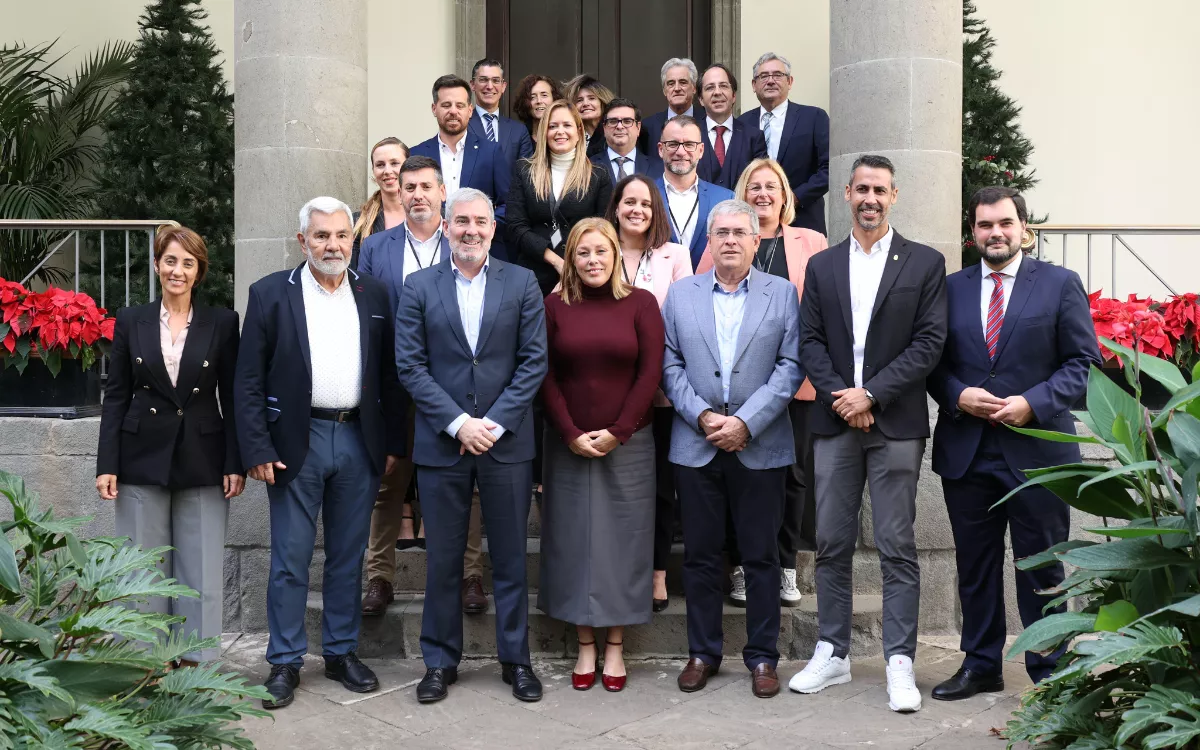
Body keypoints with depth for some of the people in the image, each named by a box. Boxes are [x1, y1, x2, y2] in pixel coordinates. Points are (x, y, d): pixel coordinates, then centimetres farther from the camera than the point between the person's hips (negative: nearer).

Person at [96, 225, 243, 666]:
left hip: (203, 461, -1)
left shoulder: (222, 323, 2)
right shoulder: (131, 321, 5)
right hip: (143, 460, 1)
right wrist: (106, 464, -2)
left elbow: (231, 398, 2)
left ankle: (196, 662, 14)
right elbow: (116, 396, 4)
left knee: (201, 570, 2)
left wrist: (235, 463, -4)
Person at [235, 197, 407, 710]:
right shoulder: (270, 294, -1)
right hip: (297, 441, -2)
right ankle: (285, 663, 16)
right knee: (290, 560, 4)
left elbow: (389, 376, 9)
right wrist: (257, 450, -9)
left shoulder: (374, 295, 7)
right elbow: (248, 382, -3)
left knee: (348, 556, 12)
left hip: (358, 441, 3)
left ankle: (342, 652, 25)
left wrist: (393, 444, 5)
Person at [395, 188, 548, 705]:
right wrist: (458, 423, -11)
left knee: (510, 558, 8)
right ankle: (440, 661, 21)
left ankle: (515, 658, 21)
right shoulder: (419, 288, 4)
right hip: (441, 444, 0)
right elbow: (410, 366, -2)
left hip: (506, 441, 0)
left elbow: (534, 361, -1)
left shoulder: (522, 283, 3)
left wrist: (494, 423, -10)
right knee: (442, 559, 8)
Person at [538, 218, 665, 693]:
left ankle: (615, 647, 17)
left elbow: (651, 372, -4)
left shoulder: (641, 303, 1)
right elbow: (546, 377, 1)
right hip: (568, 445, 1)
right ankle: (585, 647, 17)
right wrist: (572, 435, -8)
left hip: (628, 443, -1)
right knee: (573, 540, 5)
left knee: (622, 538, 5)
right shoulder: (555, 306, 3)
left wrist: (618, 432, -10)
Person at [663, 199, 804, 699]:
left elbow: (790, 367, -3)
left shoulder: (782, 293, 4)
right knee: (700, 555, 8)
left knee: (760, 556, 5)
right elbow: (670, 365, 3)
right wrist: (703, 415, -10)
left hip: (760, 446, -1)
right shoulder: (680, 295, 9)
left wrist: (746, 422, -12)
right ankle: (702, 652, 21)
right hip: (696, 445, 2)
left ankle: (762, 656, 17)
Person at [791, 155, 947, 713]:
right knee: (832, 546, 8)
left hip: (896, 423, -3)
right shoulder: (821, 266, 12)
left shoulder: (925, 263, 4)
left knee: (897, 548, 0)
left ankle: (899, 663, 7)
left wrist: (871, 394, -12)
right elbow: (810, 342, 6)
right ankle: (832, 655, 18)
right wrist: (841, 397, -9)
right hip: (834, 421, 3)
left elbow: (929, 343, -4)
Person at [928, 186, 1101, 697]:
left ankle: (1048, 672, 20)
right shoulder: (951, 288, 9)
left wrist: (1033, 403, -15)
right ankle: (981, 666, 25)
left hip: (1037, 450, -3)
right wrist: (958, 396, -10)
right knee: (975, 565, 12)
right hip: (966, 450, 3)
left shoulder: (1060, 284, 1)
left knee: (1041, 568, 6)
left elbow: (1083, 362, -2)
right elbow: (935, 362, 10)